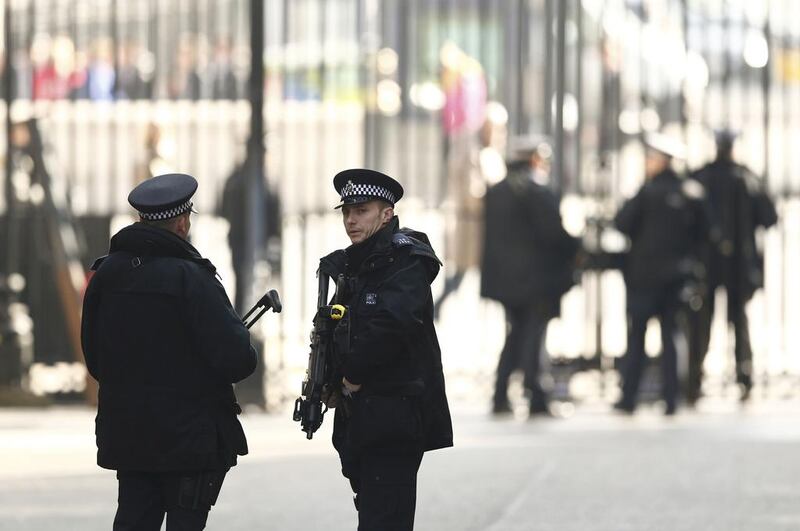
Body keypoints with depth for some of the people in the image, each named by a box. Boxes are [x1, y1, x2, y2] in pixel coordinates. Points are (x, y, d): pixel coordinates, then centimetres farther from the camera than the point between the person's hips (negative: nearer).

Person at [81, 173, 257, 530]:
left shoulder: (106, 274, 4)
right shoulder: (190, 278, -16)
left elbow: (93, 357, 13)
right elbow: (237, 359, -18)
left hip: (124, 431, 6)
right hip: (189, 433, -6)